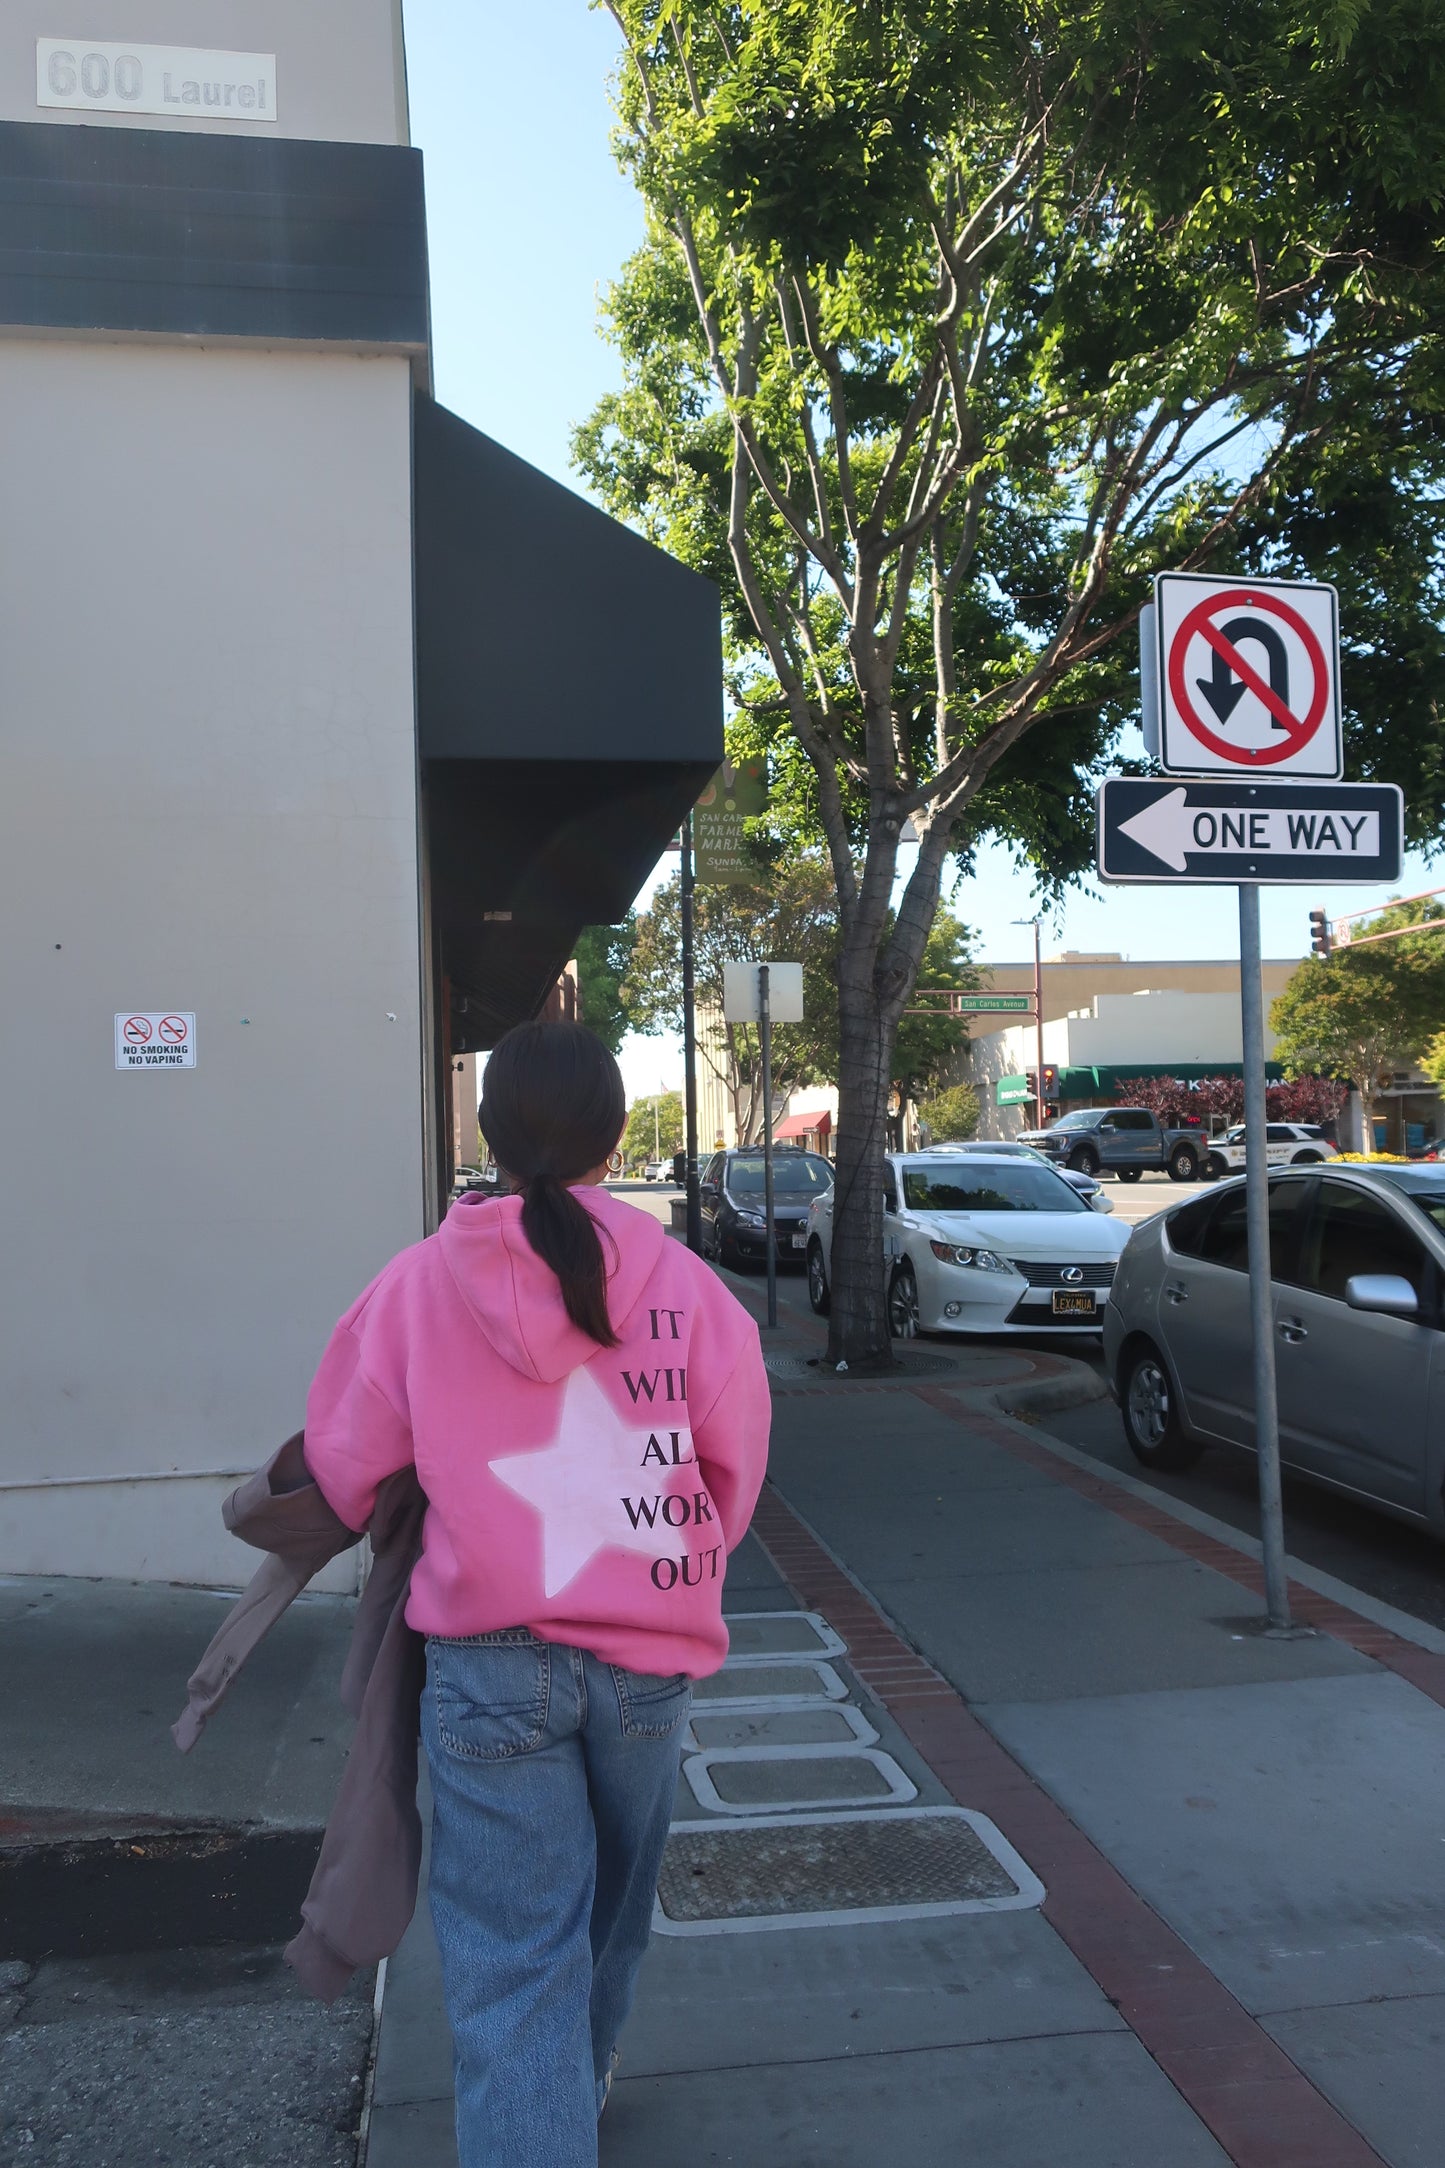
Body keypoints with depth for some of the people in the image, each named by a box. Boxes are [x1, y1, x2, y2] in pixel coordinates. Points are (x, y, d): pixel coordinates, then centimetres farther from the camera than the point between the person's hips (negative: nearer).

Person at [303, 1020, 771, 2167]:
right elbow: (736, 1465, -2)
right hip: (649, 1653, 2)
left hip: (490, 1658, -2)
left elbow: (347, 1462, 1)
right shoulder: (681, 1280, -7)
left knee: (513, 1955, 8)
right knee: (615, 1902, 27)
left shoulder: (424, 1278, -7)